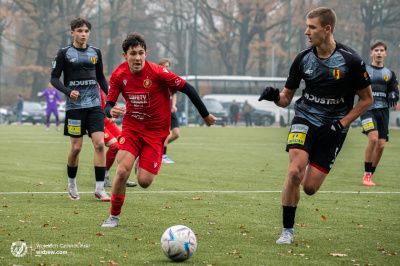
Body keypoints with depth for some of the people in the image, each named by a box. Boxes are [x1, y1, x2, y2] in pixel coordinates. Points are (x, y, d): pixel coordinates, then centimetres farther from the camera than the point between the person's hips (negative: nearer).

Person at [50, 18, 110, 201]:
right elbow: (54, 78, -3)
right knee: (76, 147, -1)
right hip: (74, 106, -3)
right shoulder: (64, 53, -2)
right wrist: (68, 91, -19)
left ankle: (100, 188, -7)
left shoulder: (95, 52, 9)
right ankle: (71, 183, 23)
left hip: (94, 105, 3)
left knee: (99, 143, -10)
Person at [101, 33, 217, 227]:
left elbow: (187, 89, -10)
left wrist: (205, 115, -1)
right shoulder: (118, 75, -9)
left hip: (155, 131, -2)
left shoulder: (158, 73, -20)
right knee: (122, 172, -17)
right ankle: (114, 216, 3)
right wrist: (111, 111, -28)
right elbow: (109, 104, -2)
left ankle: (144, 167, 28)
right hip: (131, 127, 2)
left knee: (144, 182, -11)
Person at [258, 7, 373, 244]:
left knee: (310, 187, -5)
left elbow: (367, 99, -2)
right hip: (305, 119, 1)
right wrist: (275, 97, -19)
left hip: (333, 129, -1)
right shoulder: (303, 59, -3)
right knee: (295, 173, -22)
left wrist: (342, 124, -11)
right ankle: (287, 231, -7)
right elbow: (287, 98, 5)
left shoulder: (351, 60, -12)